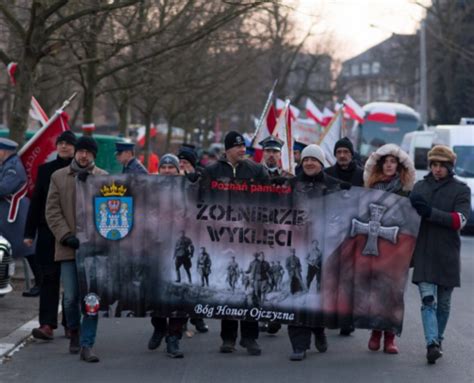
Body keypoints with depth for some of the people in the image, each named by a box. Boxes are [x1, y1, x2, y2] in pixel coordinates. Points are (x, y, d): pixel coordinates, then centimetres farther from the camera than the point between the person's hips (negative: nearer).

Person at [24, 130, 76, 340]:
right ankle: (47, 324, -7)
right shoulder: (45, 169, 7)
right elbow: (36, 201, 6)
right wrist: (30, 232, 1)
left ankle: (70, 323, 16)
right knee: (50, 277, -3)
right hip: (49, 232, 1)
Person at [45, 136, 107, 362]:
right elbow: (52, 211, 4)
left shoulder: (104, 178, 7)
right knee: (71, 297, 0)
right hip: (69, 247, 1)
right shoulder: (59, 177, 9)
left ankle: (86, 345, 1)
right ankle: (74, 332, 28)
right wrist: (66, 236, -8)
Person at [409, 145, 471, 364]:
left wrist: (430, 213, -20)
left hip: (447, 255, -1)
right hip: (424, 254, 1)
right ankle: (432, 344, -20)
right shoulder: (420, 187, 12)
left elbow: (460, 220, -10)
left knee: (443, 302, 9)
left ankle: (438, 340, 24)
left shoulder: (461, 190, 2)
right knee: (428, 299, -12)